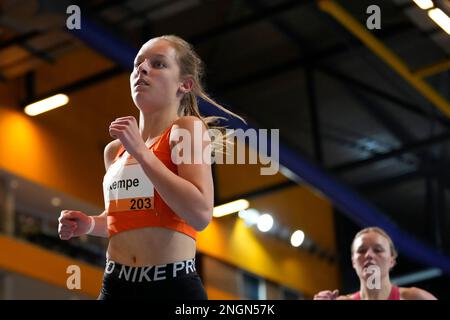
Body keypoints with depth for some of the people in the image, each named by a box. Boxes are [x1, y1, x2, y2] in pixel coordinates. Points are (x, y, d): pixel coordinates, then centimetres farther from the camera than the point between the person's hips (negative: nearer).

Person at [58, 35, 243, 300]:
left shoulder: (187, 128, -5)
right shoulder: (114, 150, 12)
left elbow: (200, 214, -19)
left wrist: (141, 151, -15)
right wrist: (90, 225, 7)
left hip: (173, 286, -5)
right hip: (115, 286, 5)